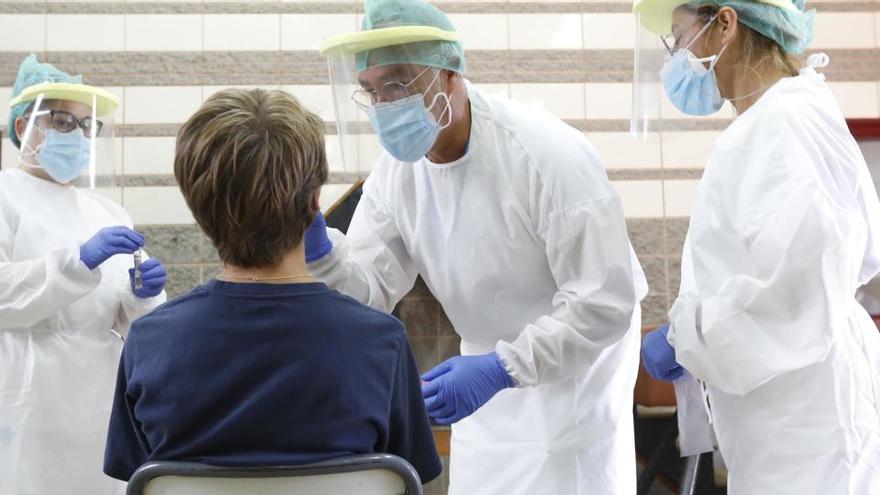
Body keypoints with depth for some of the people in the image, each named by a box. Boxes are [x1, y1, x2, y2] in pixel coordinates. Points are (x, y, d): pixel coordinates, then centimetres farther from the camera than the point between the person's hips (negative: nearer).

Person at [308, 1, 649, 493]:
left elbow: (605, 300, -29)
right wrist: (318, 251, -30)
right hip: (494, 364, 6)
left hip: (576, 358, -6)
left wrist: (500, 369, -36)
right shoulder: (397, 170, -8)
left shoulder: (549, 154, -29)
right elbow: (371, 287, -9)